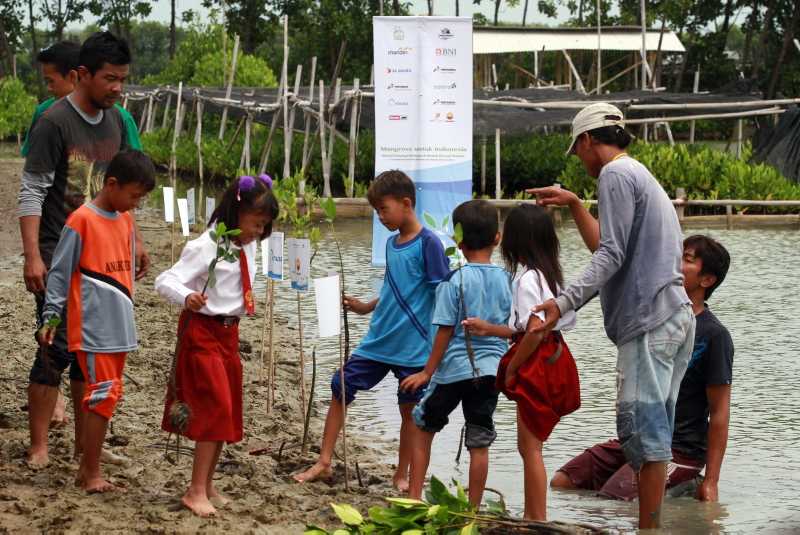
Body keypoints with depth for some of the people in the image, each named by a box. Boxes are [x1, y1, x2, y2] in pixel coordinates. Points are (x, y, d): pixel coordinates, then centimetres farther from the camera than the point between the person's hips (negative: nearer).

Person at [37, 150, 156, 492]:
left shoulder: (126, 220, 11)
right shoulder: (82, 220, -11)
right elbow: (59, 272, -9)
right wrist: (50, 317, -10)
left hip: (118, 328, 8)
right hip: (92, 326, -8)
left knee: (107, 395, 10)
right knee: (104, 394, -8)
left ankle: (87, 469, 17)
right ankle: (91, 473, -1)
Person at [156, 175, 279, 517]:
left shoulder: (247, 246, 5)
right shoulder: (206, 247, -20)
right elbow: (165, 281, -29)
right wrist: (187, 297, -46)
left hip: (229, 332, 9)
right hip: (203, 332, -8)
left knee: (227, 412, 12)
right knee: (216, 408, -13)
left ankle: (207, 485, 23)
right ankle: (196, 491, -8)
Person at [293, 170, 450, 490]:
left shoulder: (428, 243, -12)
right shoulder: (392, 242, 10)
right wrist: (366, 307, 9)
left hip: (413, 345, -7)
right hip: (378, 340, 7)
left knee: (409, 408, 5)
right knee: (340, 390, 4)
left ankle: (402, 476, 19)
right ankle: (323, 464, 11)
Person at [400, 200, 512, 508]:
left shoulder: (455, 280, -10)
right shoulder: (505, 280, 2)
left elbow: (445, 330, -10)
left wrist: (427, 372, -3)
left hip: (454, 368, -3)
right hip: (490, 369, 3)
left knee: (423, 428, 15)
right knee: (480, 444, 6)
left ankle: (414, 497, 15)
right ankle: (473, 509, 8)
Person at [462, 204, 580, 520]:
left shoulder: (527, 279, -17)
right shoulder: (547, 273, 11)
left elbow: (535, 332, -25)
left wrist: (511, 368, -13)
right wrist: (489, 330, 12)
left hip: (537, 366, -9)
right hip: (553, 360, 9)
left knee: (531, 448, -1)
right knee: (529, 446, 17)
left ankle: (538, 520, 3)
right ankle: (531, 515, 24)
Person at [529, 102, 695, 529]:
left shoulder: (615, 174, -5)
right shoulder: (642, 175, 25)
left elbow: (611, 256, -16)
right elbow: (609, 248, 31)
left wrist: (565, 302, -24)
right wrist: (574, 205, 33)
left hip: (648, 322, -10)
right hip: (675, 317, 10)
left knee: (642, 430, -11)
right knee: (653, 433, 11)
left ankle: (648, 526, -13)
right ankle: (652, 520, 13)